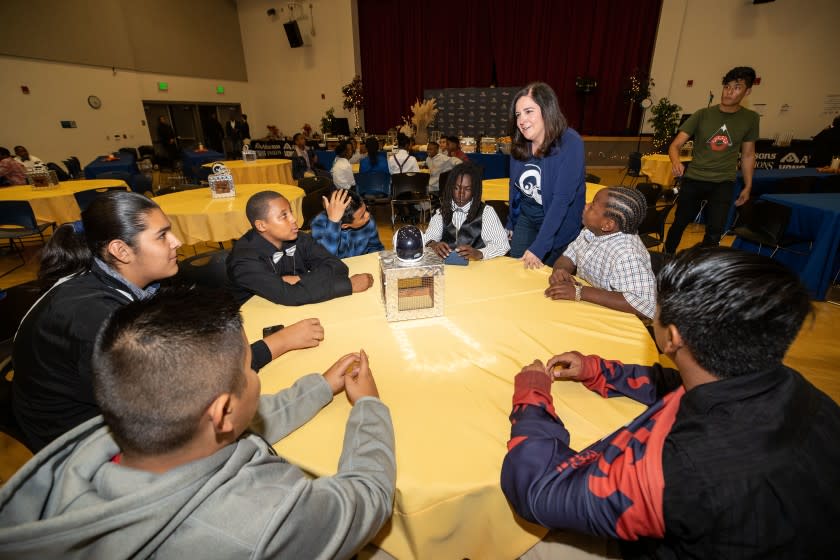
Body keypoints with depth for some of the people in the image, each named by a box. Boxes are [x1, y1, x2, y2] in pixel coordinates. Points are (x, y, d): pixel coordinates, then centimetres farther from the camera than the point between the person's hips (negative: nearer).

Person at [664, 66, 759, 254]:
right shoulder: (702, 115, -4)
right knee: (679, 223, 7)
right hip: (693, 178, -1)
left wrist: (748, 186, 10)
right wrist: (676, 162, -32)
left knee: (715, 232, -8)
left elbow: (748, 155, 11)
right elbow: (675, 145, -10)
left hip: (724, 182, 1)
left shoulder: (750, 118, 3)